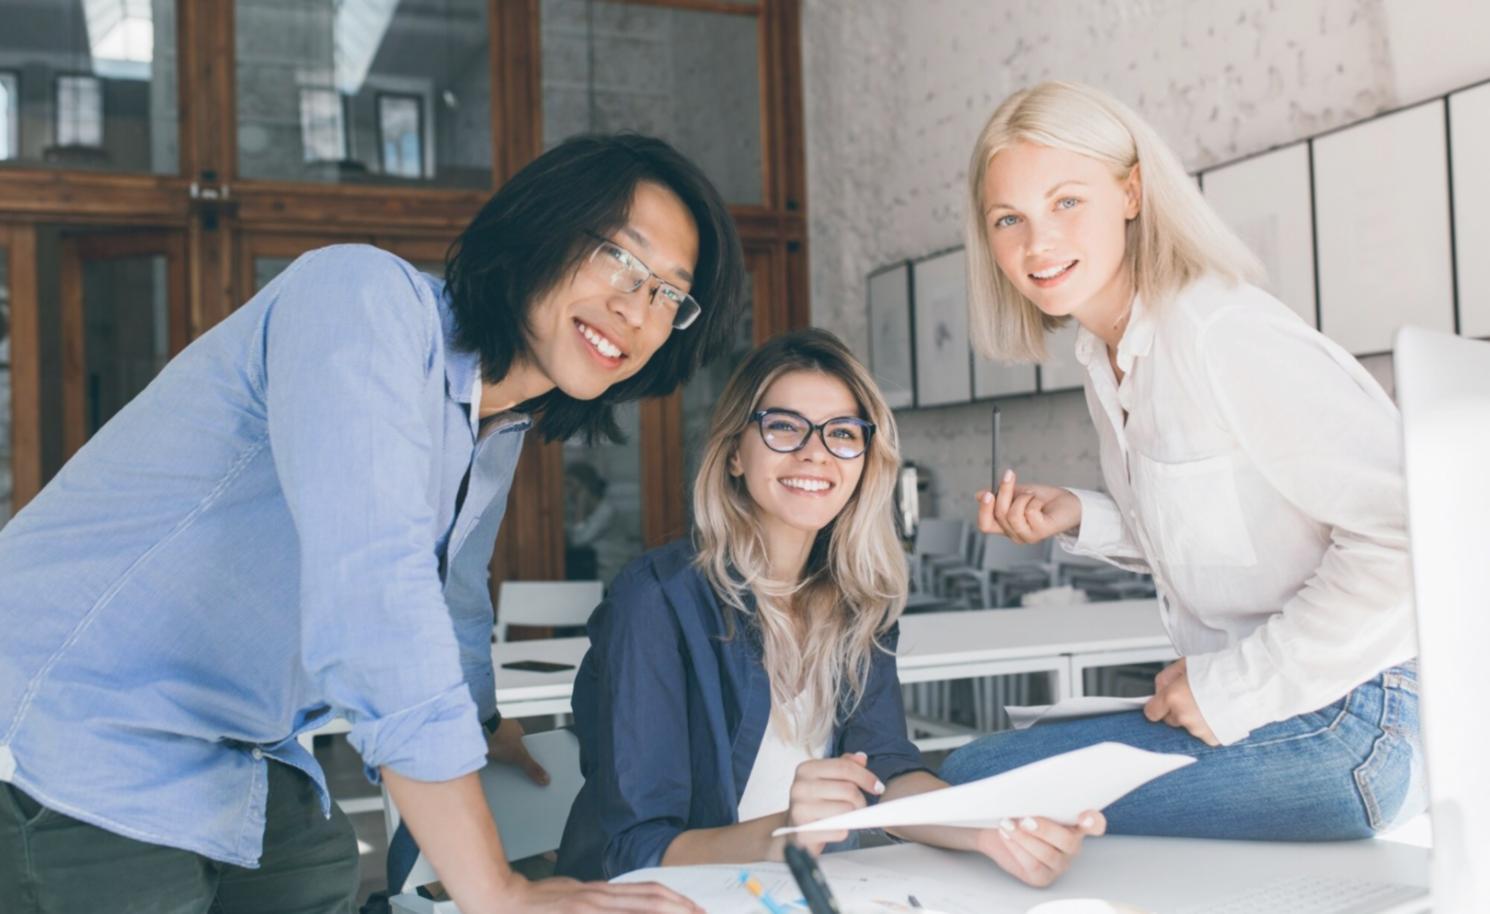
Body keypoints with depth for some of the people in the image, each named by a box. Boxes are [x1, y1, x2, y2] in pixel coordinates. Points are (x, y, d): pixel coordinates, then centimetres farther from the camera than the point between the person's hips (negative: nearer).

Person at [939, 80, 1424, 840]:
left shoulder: (1220, 334, -20)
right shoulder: (1107, 361, 8)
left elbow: (1407, 533, -25)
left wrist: (1236, 685, -19)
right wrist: (1080, 519, 1)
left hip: (1345, 723, -9)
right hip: (1241, 710, 9)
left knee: (968, 785, -11)